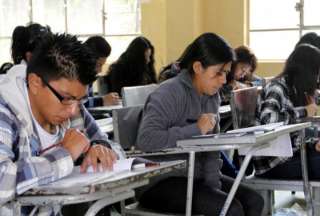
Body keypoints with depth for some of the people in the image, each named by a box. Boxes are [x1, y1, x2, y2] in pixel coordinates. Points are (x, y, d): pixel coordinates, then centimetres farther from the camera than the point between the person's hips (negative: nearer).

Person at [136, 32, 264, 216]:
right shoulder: (170, 94, -17)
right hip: (160, 182, -8)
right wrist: (196, 129, -25)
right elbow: (146, 140, -30)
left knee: (254, 201, -5)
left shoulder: (213, 96, 8)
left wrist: (213, 183, -6)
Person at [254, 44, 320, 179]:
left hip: (291, 154, 8)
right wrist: (304, 112, -18)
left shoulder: (296, 89, 13)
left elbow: (294, 136, 13)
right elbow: (268, 119, -31)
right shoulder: (277, 88, -11)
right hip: (274, 163, -8)